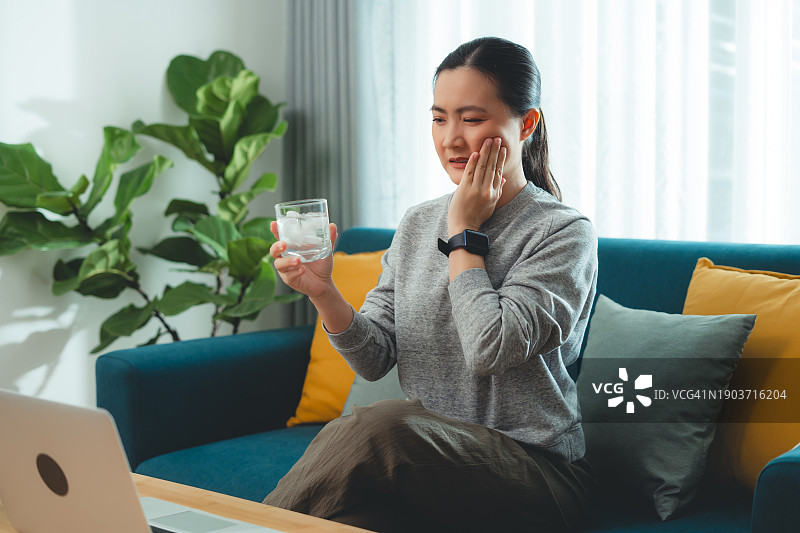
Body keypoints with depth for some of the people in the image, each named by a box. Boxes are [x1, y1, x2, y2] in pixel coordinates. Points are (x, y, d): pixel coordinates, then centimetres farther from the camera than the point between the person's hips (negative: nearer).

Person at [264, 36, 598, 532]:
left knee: (382, 424, -31)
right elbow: (375, 359, 4)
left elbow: (488, 349, -22)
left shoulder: (566, 232, -8)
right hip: (428, 460, 4)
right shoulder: (416, 223, 9)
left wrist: (464, 233, -11)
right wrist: (323, 293, -15)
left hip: (537, 473, -3)